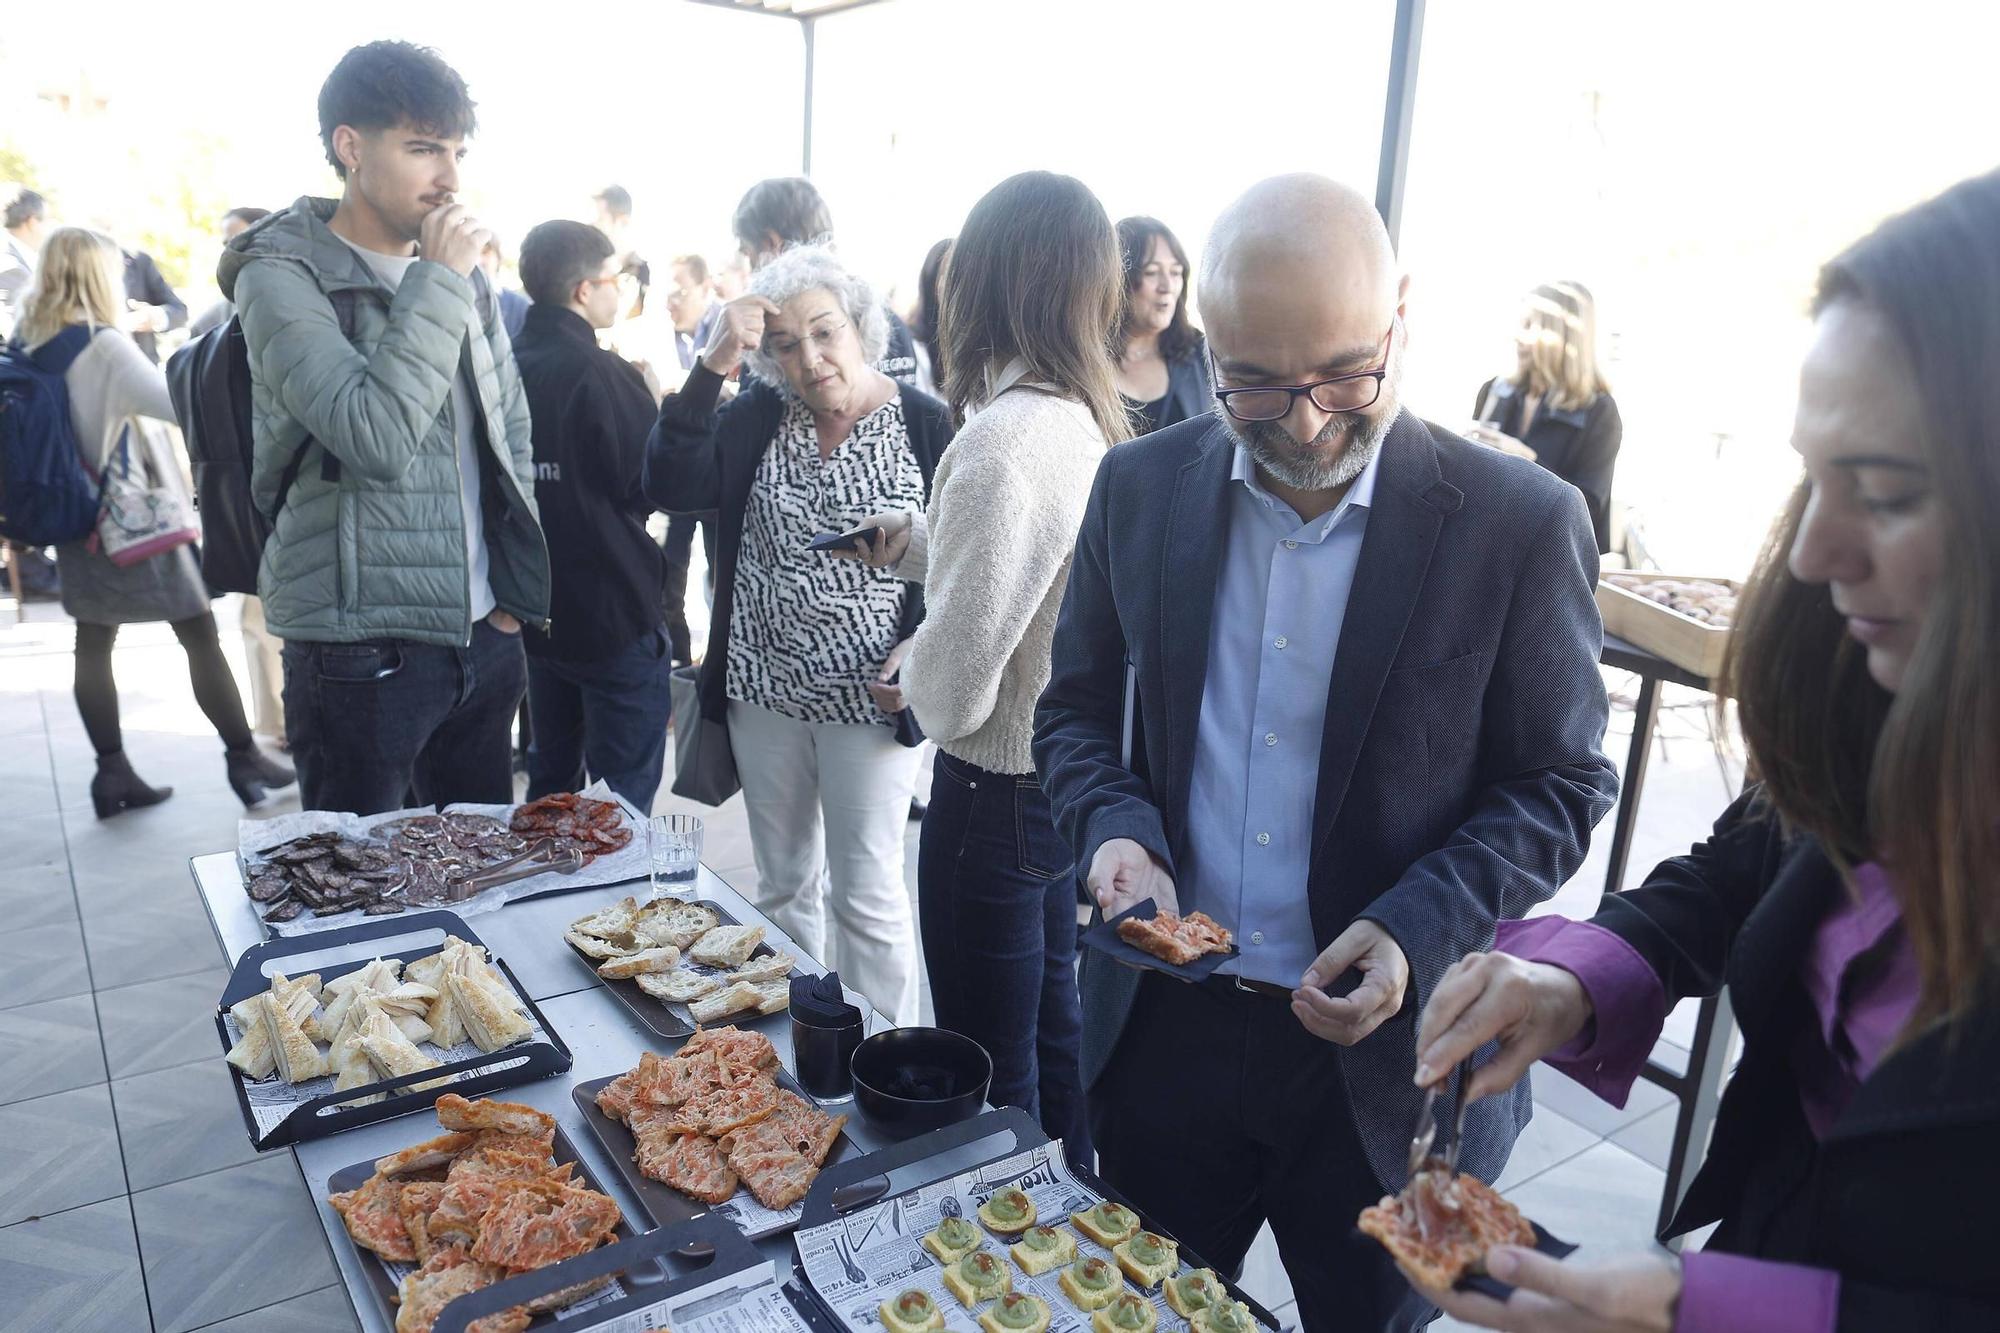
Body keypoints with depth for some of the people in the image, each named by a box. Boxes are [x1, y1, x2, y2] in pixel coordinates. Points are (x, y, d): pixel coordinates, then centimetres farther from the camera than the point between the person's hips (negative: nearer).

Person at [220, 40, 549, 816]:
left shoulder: (460, 273, 10)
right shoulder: (281, 278, -9)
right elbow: (377, 438, -25)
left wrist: (514, 584, 11)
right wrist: (438, 284, -18)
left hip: (485, 636, 6)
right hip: (363, 654, -6)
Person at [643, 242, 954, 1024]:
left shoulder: (925, 427, -6)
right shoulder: (758, 419, 2)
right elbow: (669, 488, -13)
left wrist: (923, 643, -17)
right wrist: (711, 367, -19)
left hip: (868, 698, -4)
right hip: (764, 691, 4)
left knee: (866, 894, 4)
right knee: (783, 884, 17)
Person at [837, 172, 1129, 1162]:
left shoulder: (1003, 440, -26)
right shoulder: (1094, 420, 1)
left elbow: (953, 689, -24)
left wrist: (913, 673, -3)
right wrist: (917, 542, 12)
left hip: (999, 786, -9)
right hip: (1069, 772, 9)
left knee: (990, 1067, 11)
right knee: (1051, 1024, 26)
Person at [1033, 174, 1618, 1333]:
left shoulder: (1522, 523, -12)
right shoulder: (1142, 486, -3)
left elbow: (1561, 784, -5)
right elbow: (1078, 709, 6)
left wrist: (1418, 934, -20)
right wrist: (1113, 827, -14)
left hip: (1388, 1056, -2)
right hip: (1164, 1028, 3)